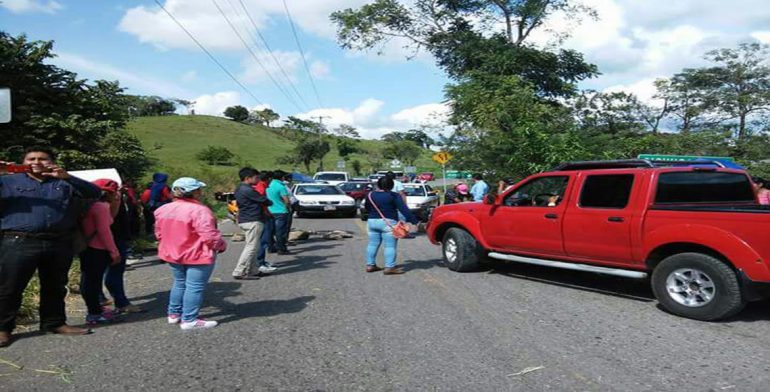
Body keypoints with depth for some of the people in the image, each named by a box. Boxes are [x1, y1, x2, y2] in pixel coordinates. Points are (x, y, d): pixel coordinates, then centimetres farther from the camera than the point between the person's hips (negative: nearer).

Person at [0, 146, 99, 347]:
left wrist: (67, 177, -9)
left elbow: (94, 192, 4)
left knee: (55, 287, 11)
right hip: (19, 243, -2)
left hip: (59, 244, 2)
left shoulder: (64, 183, 16)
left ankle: (55, 323, 23)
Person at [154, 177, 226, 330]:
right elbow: (209, 235, -25)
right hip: (197, 255, -8)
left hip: (173, 254, 8)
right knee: (195, 287, 0)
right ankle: (189, 320, 4)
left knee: (179, 283, 22)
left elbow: (159, 233, 12)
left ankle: (174, 314, 31)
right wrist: (221, 245, -7)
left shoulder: (163, 209, 4)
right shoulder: (199, 210, -22)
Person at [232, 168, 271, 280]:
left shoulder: (240, 189, 16)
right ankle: (239, 273, -6)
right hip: (252, 221, -11)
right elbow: (263, 200, -12)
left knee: (253, 247, 15)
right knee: (251, 247, -8)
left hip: (245, 220, 11)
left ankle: (252, 271, 19)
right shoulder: (247, 190, -16)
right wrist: (270, 201, 10)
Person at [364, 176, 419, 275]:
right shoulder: (394, 196, -7)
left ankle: (370, 265, 19)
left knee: (372, 244, 14)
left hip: (372, 222, 6)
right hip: (388, 223, -6)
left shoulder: (371, 195, 8)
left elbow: (367, 208, 20)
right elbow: (404, 210, -12)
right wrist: (414, 221, -12)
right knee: (390, 246, -4)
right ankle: (389, 267, -8)